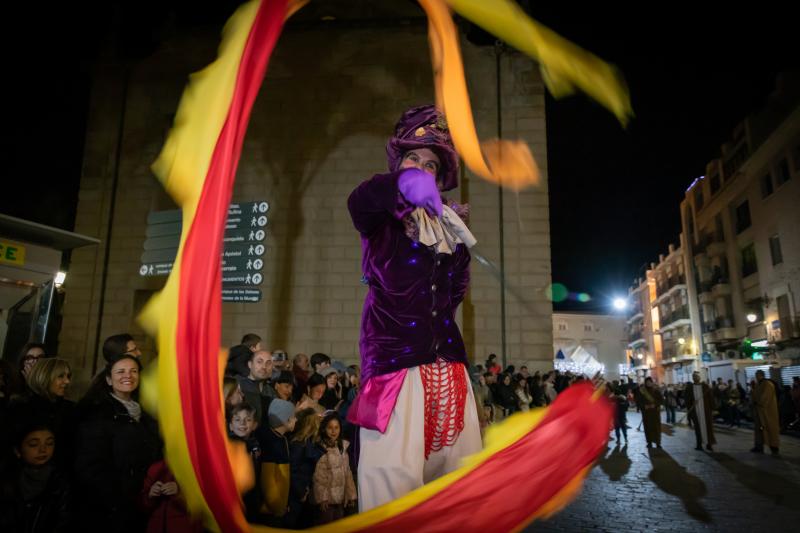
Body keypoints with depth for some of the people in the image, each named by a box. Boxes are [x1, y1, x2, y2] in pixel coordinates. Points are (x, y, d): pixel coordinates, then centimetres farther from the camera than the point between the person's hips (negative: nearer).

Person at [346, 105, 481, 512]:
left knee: (463, 468, 7)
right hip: (394, 358, -5)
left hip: (447, 360, 5)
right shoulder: (380, 217, 2)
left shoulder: (451, 223, 15)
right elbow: (358, 201, -25)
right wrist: (403, 184, -43)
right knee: (394, 475, -13)